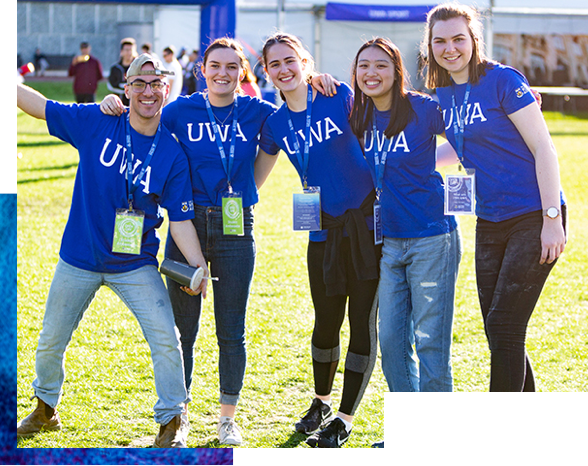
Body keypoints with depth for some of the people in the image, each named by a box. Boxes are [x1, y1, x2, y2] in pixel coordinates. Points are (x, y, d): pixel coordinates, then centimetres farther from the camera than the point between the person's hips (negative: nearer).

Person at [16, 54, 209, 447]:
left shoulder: (173, 154, -9)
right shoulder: (96, 123, -8)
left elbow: (181, 218, -10)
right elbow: (37, 104, -4)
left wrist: (199, 265, -22)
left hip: (136, 264, -1)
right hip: (78, 260, 1)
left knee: (166, 338, -10)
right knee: (51, 341, 14)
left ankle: (173, 421, 9)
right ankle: (46, 409, 39)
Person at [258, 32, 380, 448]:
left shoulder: (342, 98, -6)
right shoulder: (275, 124, 6)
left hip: (369, 222, -3)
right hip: (325, 229, 3)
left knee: (364, 323, -1)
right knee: (326, 321, 10)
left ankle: (344, 419, 10)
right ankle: (321, 402, 34)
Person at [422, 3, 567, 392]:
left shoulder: (503, 80, -11)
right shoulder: (443, 95, 9)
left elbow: (543, 149, -14)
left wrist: (552, 220, -19)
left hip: (533, 219, -7)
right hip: (489, 224, 7)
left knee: (504, 328, -8)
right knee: (498, 333, 9)